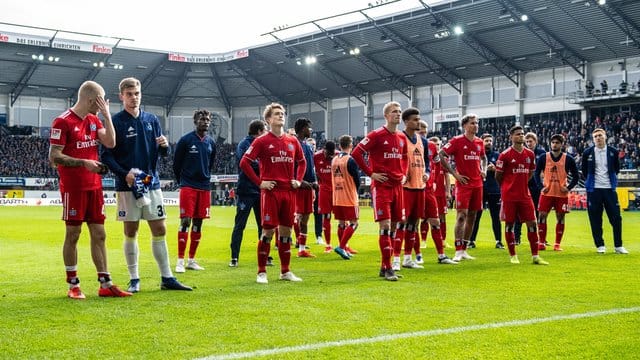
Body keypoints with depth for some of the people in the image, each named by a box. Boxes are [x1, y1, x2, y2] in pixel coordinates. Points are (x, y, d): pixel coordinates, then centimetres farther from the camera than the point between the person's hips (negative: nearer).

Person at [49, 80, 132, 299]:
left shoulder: (94, 120, 12)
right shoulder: (63, 122, -10)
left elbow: (110, 142, 0)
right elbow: (54, 157, -13)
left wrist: (107, 115, -3)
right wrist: (84, 163, -20)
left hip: (94, 186, 7)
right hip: (73, 188, -7)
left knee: (99, 235, 7)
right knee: (73, 235, 1)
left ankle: (105, 284, 11)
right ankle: (73, 285, 11)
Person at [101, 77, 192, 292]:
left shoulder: (152, 120, 10)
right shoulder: (116, 121, -3)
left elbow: (163, 153, 13)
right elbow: (106, 155, -7)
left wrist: (165, 145, -10)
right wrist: (124, 174, -20)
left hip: (152, 183, 4)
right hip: (127, 186, -4)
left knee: (159, 230, 5)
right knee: (131, 232, 3)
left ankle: (167, 278, 12)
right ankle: (134, 280, 12)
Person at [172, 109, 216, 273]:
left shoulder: (211, 142, 9)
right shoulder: (185, 140, -5)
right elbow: (176, 163, 1)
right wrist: (182, 181, 9)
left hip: (204, 187, 5)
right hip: (188, 186, -5)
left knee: (198, 223, 8)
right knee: (186, 221, -9)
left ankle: (192, 260, 16)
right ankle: (180, 260, -3)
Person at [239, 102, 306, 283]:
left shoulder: (292, 141, 11)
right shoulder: (262, 141, -3)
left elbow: (302, 162, 25)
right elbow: (244, 162, -6)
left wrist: (298, 180, 11)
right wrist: (259, 182, -9)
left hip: (289, 192, 5)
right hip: (270, 192, -5)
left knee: (286, 231, 9)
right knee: (268, 231, -4)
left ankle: (285, 271, 19)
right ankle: (261, 272, 5)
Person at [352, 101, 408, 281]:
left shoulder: (402, 138, 12)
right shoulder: (376, 135, -8)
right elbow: (356, 153, -11)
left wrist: (404, 174, 13)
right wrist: (371, 173, -11)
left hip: (397, 186, 7)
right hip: (381, 186, -7)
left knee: (394, 226, 8)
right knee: (385, 226, -12)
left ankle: (383, 267, 17)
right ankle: (388, 269, -9)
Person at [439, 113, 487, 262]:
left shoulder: (479, 142, 11)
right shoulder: (457, 141, -6)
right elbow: (442, 156, -8)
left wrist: (484, 170, 10)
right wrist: (455, 174, -11)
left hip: (477, 183, 6)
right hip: (463, 183, -6)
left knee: (472, 216, 8)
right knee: (462, 215, -11)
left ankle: (464, 250, 16)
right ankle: (458, 251, -9)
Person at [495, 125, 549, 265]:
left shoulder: (530, 154, 6)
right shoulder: (505, 155, -8)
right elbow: (498, 176, 1)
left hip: (525, 195, 4)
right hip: (509, 196, -4)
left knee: (532, 223, 1)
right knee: (509, 224, 2)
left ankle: (535, 256, 6)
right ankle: (513, 256, 13)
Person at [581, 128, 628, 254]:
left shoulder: (613, 152, 2)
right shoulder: (587, 153, 0)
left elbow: (616, 169, 15)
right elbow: (584, 171, 13)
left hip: (609, 189, 1)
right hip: (594, 190, -1)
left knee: (616, 218, 0)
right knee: (595, 219, 1)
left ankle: (618, 246, 9)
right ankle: (600, 245, 11)